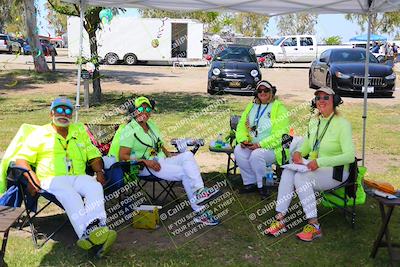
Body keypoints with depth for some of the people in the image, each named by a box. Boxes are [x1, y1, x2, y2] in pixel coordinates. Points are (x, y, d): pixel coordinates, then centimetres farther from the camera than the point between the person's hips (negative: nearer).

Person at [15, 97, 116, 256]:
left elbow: (93, 154, 24)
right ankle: (88, 232, -54)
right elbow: (21, 159, 7)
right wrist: (31, 177, -12)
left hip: (78, 177, 3)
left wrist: (99, 172, 4)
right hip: (52, 179, -3)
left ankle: (96, 229, -51)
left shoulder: (80, 131, 25)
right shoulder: (40, 134, 14)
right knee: (70, 195, -37)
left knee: (95, 187, -31)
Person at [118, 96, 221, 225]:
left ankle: (199, 191, -33)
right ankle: (200, 211, -22)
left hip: (162, 161, 7)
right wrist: (145, 161, -22)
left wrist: (168, 154, 6)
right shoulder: (129, 130, -6)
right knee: (185, 173, -24)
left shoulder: (151, 124, 18)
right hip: (145, 167, -7)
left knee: (187, 155, -20)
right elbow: (123, 156, -14)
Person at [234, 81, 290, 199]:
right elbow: (241, 125, 13)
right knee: (238, 151, -21)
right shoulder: (251, 106, 15)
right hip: (252, 145, 6)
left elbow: (280, 133, -15)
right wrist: (243, 140, -9)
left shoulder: (279, 107, -6)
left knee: (256, 155, -33)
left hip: (272, 148, -5)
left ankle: (262, 185, -11)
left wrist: (261, 144, -22)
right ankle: (250, 183, -8)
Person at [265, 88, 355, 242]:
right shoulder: (314, 122, 10)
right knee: (288, 172, -23)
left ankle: (314, 226, -22)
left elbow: (350, 156, -21)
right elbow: (306, 147, 21)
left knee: (301, 177, -31)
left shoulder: (342, 124, -12)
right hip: (313, 166, 6)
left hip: (335, 171, -6)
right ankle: (280, 219, -25)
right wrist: (299, 153, -5)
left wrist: (320, 162, -27)